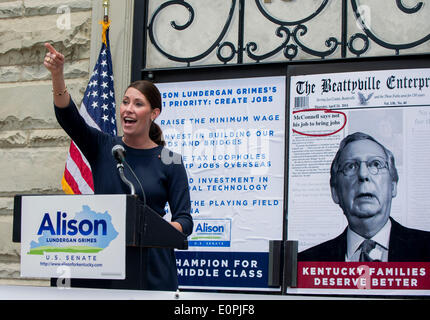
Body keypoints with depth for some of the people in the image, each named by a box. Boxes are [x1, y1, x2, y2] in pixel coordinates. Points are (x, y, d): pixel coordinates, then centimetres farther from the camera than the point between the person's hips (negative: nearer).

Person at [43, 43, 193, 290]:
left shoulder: (170, 161, 1)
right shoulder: (103, 148, 7)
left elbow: (185, 220, -1)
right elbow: (68, 116, -8)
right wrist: (57, 74, -24)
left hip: (149, 267, -2)